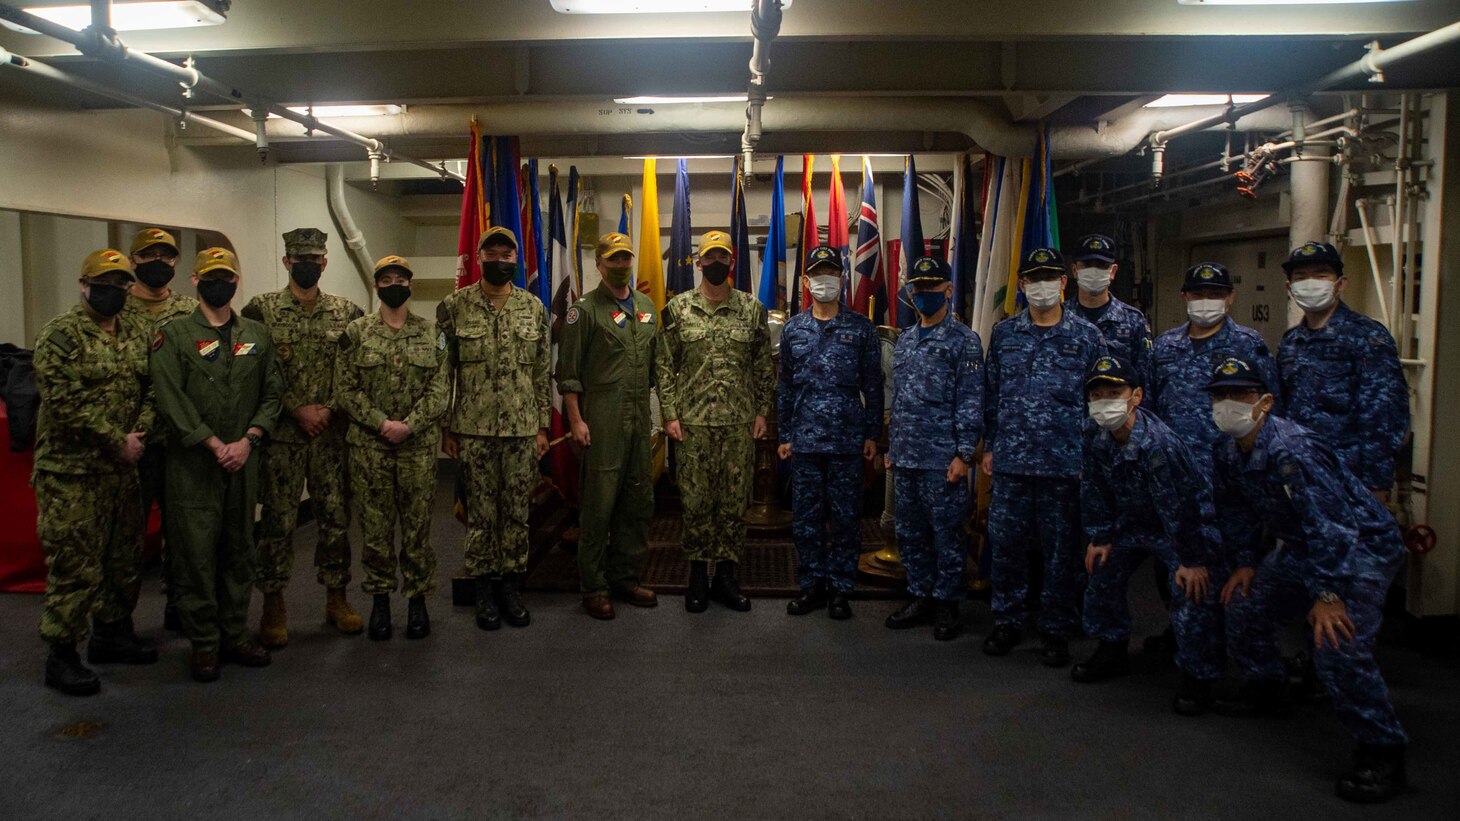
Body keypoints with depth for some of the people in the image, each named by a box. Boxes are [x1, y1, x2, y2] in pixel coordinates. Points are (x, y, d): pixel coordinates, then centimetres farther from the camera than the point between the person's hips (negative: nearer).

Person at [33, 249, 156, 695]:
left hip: (123, 469, 7)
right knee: (75, 564, -3)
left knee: (125, 557, 16)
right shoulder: (60, 334, -10)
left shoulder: (139, 336, 11)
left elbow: (153, 389, 10)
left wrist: (140, 434, -8)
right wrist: (118, 442, -15)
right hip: (72, 472, -7)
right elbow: (66, 402, -17)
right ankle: (62, 655, 8)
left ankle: (113, 632, 32)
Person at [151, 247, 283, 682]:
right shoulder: (173, 334, -1)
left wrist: (247, 440, -7)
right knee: (196, 552, 0)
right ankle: (204, 643, 10)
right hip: (192, 462, -3)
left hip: (243, 461, 4)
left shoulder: (257, 335, 10)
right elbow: (171, 401, -9)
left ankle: (235, 634, 21)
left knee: (240, 549, 10)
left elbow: (273, 393, 7)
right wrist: (215, 445, -15)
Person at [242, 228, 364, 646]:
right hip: (282, 433, -2)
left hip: (332, 432, 2)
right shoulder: (261, 310, -1)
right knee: (278, 519, 3)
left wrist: (329, 408, -8)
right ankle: (273, 604, 15)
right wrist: (297, 409, -11)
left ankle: (337, 598, 21)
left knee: (335, 515, 8)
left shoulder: (347, 312, 5)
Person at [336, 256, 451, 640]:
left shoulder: (431, 333, 4)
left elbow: (440, 389, -1)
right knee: (374, 524, 5)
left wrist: (408, 425, -13)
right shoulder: (356, 332, 3)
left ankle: (418, 599, 17)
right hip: (368, 445, 0)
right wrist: (381, 423, -14)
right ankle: (379, 599, 18)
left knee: (417, 523, 5)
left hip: (419, 445, 0)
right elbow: (345, 390, -2)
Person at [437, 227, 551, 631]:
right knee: (481, 513, 6)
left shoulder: (534, 308, 5)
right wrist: (447, 427, -2)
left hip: (522, 429, 2)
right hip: (473, 429, -2)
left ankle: (511, 584, 21)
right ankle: (485, 587, 18)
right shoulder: (454, 307, -1)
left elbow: (544, 372, 7)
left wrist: (543, 426, 4)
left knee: (516, 511, 9)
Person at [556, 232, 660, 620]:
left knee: (639, 501, 11)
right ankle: (594, 587, 9)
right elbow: (568, 371, -6)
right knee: (599, 504, -2)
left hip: (640, 419, 6)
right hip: (602, 421, -6)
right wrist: (576, 420, -11)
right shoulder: (585, 309, -3)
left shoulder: (647, 307, 15)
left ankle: (625, 577, 23)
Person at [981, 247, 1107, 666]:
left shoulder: (1087, 336, 1)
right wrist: (989, 446, 9)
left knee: (1062, 551, 6)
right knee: (1005, 545, 8)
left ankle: (1056, 630, 19)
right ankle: (1006, 622, 23)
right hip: (1010, 461, 2)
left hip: (1065, 464, -2)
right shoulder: (1004, 333, 8)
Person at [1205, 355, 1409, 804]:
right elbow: (1236, 511, 14)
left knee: (1337, 644, -23)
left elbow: (1327, 526, -31)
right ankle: (1266, 690, 39)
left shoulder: (1292, 451, -31)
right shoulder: (1228, 453, -3)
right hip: (1300, 546, 9)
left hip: (1363, 546, -9)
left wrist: (1327, 594, -28)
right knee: (1245, 607, 14)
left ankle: (1382, 753, -7)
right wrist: (1245, 563, 13)